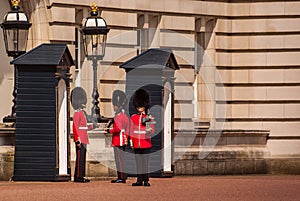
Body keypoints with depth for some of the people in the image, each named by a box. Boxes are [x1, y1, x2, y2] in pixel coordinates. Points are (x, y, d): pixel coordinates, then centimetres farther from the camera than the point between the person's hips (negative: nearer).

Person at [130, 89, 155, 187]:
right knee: (138, 162, 5)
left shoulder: (148, 118, 2)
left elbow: (152, 131, -1)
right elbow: (131, 130, 10)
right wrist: (131, 141, 4)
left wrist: (149, 130, -22)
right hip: (137, 144, 2)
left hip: (146, 144, -2)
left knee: (146, 162, -2)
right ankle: (139, 180, 9)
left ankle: (146, 180, 2)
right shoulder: (133, 117, 8)